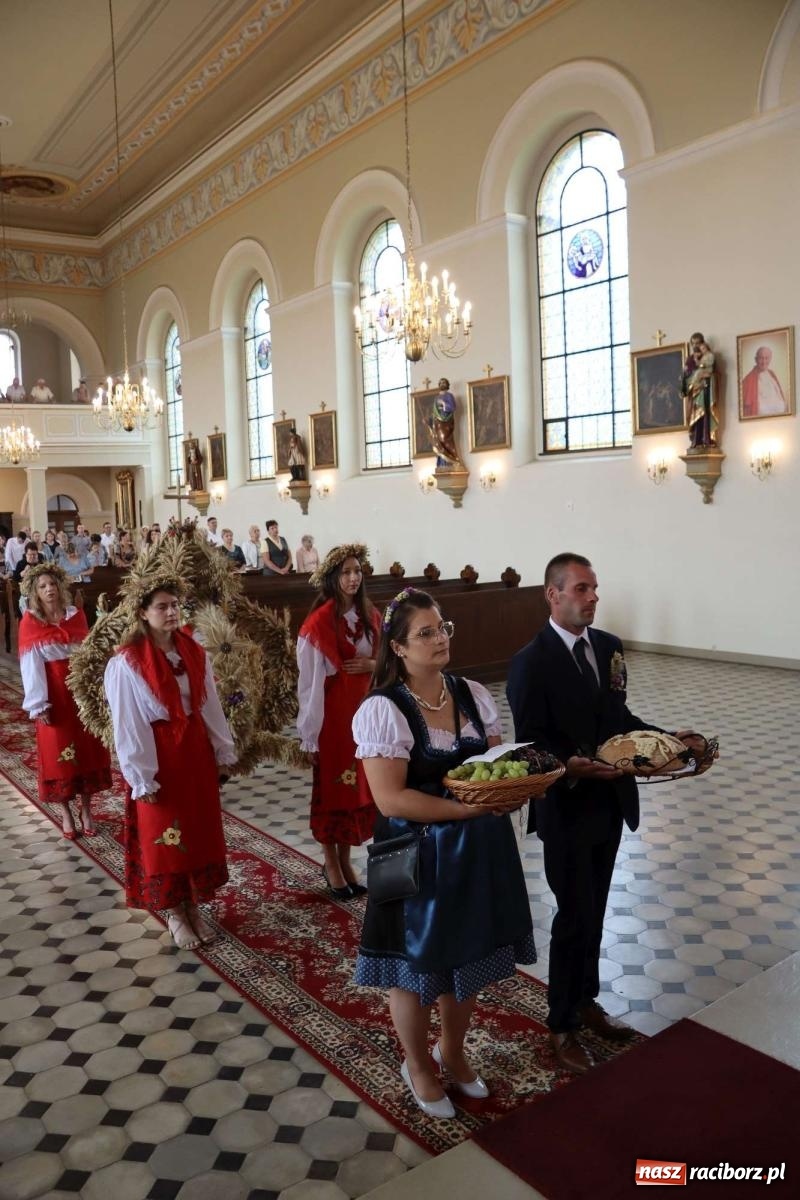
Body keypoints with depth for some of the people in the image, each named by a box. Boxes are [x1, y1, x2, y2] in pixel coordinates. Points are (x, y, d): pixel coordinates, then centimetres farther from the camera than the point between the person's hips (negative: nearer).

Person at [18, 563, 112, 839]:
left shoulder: (76, 615, 2)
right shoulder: (30, 623, -6)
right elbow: (31, 665, -9)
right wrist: (38, 704, -13)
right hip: (53, 694, -3)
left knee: (87, 750, 8)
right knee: (58, 754, 4)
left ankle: (86, 810, 21)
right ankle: (66, 813, 18)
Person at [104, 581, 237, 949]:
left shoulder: (194, 652, 2)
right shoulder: (127, 662, -14)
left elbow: (210, 705, 8)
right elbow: (127, 724, -13)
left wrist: (223, 751, 9)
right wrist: (141, 777, -14)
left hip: (196, 748, 5)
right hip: (157, 753, -5)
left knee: (201, 829, 13)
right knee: (164, 836, 6)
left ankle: (193, 905, 29)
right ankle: (175, 912, 23)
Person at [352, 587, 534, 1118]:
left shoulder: (474, 695, -1)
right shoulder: (382, 710, -19)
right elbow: (391, 799, -23)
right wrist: (468, 807, -26)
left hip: (478, 851, 5)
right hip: (419, 856, -5)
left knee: (468, 957, 22)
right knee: (417, 969, 15)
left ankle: (453, 1051, 49)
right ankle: (418, 1065, 43)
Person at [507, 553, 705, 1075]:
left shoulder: (608, 646, 3)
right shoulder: (531, 662, -18)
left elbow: (619, 715, 11)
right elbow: (531, 745, -17)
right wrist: (571, 766, -35)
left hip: (609, 802, 7)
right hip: (566, 809, -6)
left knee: (594, 911, 21)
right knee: (575, 918, 6)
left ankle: (586, 1000, 42)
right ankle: (563, 1026, 26)